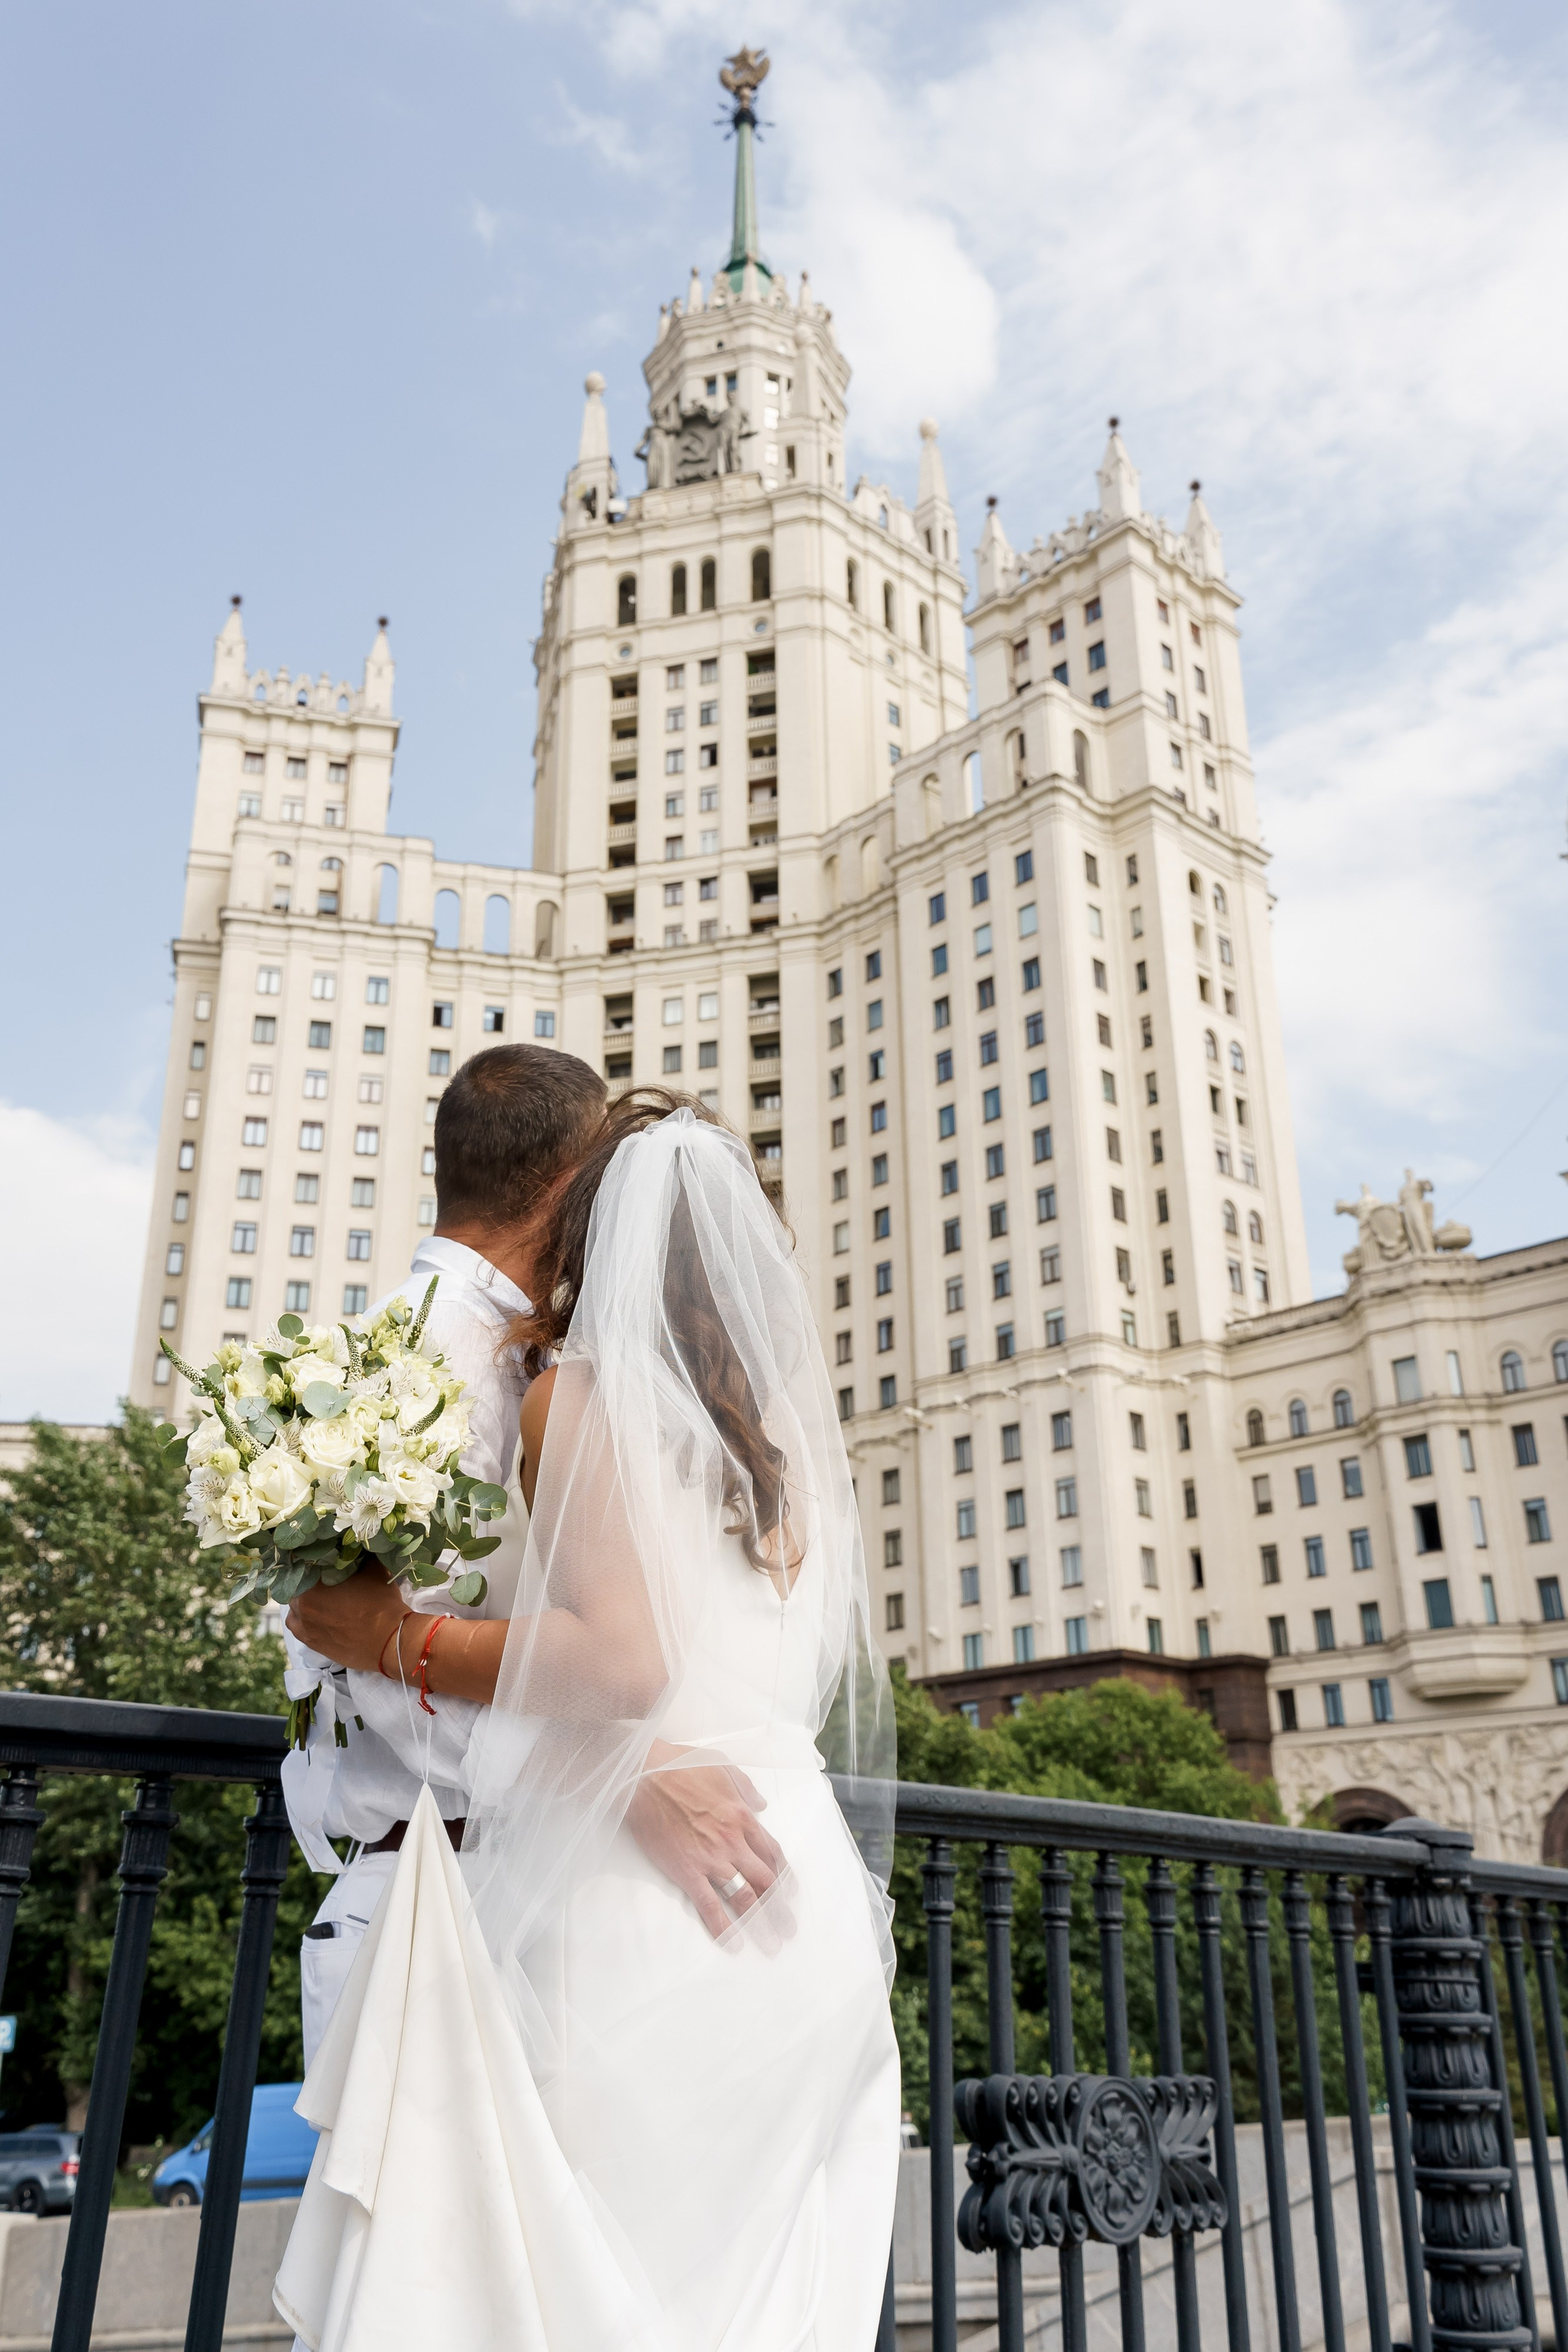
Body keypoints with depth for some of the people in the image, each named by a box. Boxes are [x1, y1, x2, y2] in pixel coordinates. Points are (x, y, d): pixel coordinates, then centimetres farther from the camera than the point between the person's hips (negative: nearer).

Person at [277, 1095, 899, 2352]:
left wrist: (394, 1636, -7)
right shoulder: (780, 1422, 17)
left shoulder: (583, 1394, -4)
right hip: (808, 1901, 8)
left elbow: (622, 1658, -17)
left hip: (648, 1902, -7)